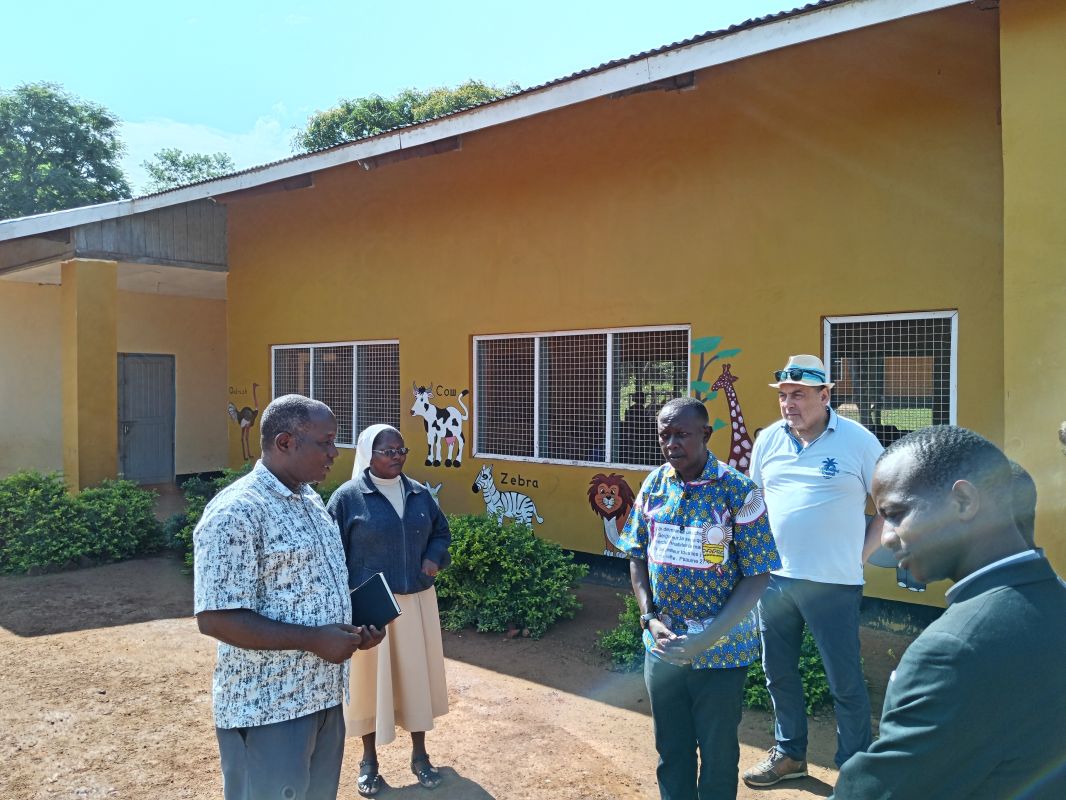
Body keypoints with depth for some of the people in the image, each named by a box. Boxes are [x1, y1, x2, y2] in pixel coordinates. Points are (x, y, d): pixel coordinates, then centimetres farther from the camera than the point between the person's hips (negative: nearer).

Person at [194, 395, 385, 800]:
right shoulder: (235, 513, -20)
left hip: (323, 697, 9)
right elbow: (216, 619, -24)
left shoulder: (310, 499, 9)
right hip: (266, 711, -9)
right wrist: (314, 640, -24)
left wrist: (354, 627, 1)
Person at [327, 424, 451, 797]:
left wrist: (434, 557, -4)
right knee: (370, 678, 8)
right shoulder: (348, 497, -9)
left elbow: (440, 532, 16)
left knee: (416, 673, 13)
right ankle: (369, 761, 26)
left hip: (416, 601, 4)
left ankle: (419, 754, 30)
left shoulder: (420, 493, 3)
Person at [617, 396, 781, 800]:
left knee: (717, 752, 14)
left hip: (720, 652, -3)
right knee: (670, 750, 19)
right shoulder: (653, 485, -2)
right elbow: (637, 556, 6)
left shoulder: (738, 491, -15)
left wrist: (706, 639, -20)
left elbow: (756, 576, -13)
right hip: (662, 646, 4)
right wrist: (650, 618, -8)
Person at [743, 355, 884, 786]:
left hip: (833, 583, -4)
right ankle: (789, 753, 36)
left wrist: (860, 555, -4)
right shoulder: (768, 439, 4)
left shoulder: (858, 440, -7)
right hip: (774, 577, 5)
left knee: (845, 681, 6)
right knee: (778, 673, 17)